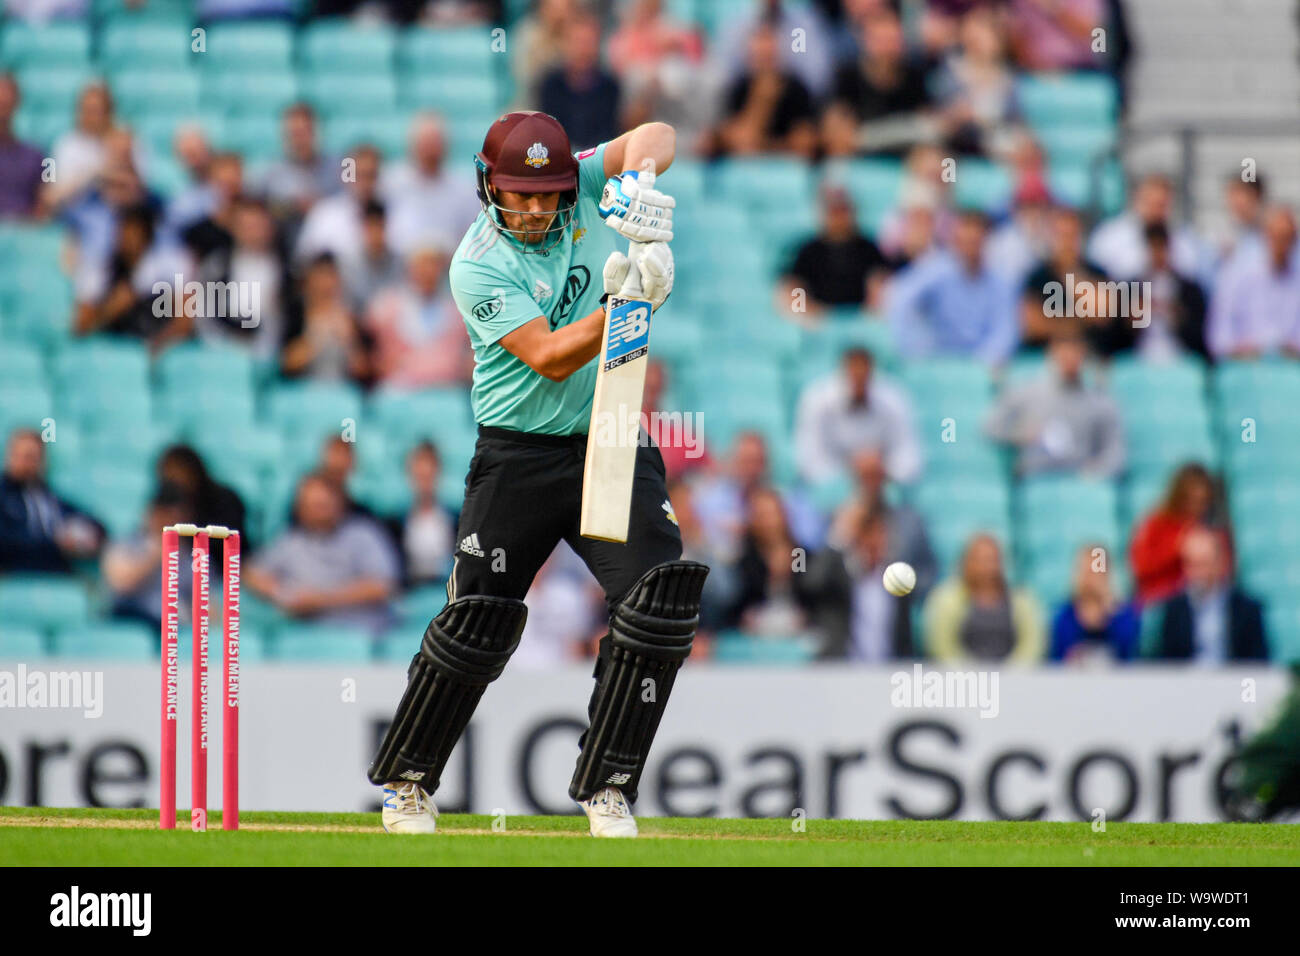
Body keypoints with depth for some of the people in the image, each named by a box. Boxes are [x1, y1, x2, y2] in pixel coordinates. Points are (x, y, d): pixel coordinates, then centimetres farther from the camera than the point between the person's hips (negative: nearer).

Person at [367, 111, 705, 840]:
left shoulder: (584, 187, 1)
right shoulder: (478, 266, -13)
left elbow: (657, 138, -9)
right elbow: (548, 357, -21)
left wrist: (636, 179, -31)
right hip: (519, 456, -3)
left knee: (662, 601, -14)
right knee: (477, 622, -5)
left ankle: (608, 788, -7)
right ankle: (407, 782, 15)